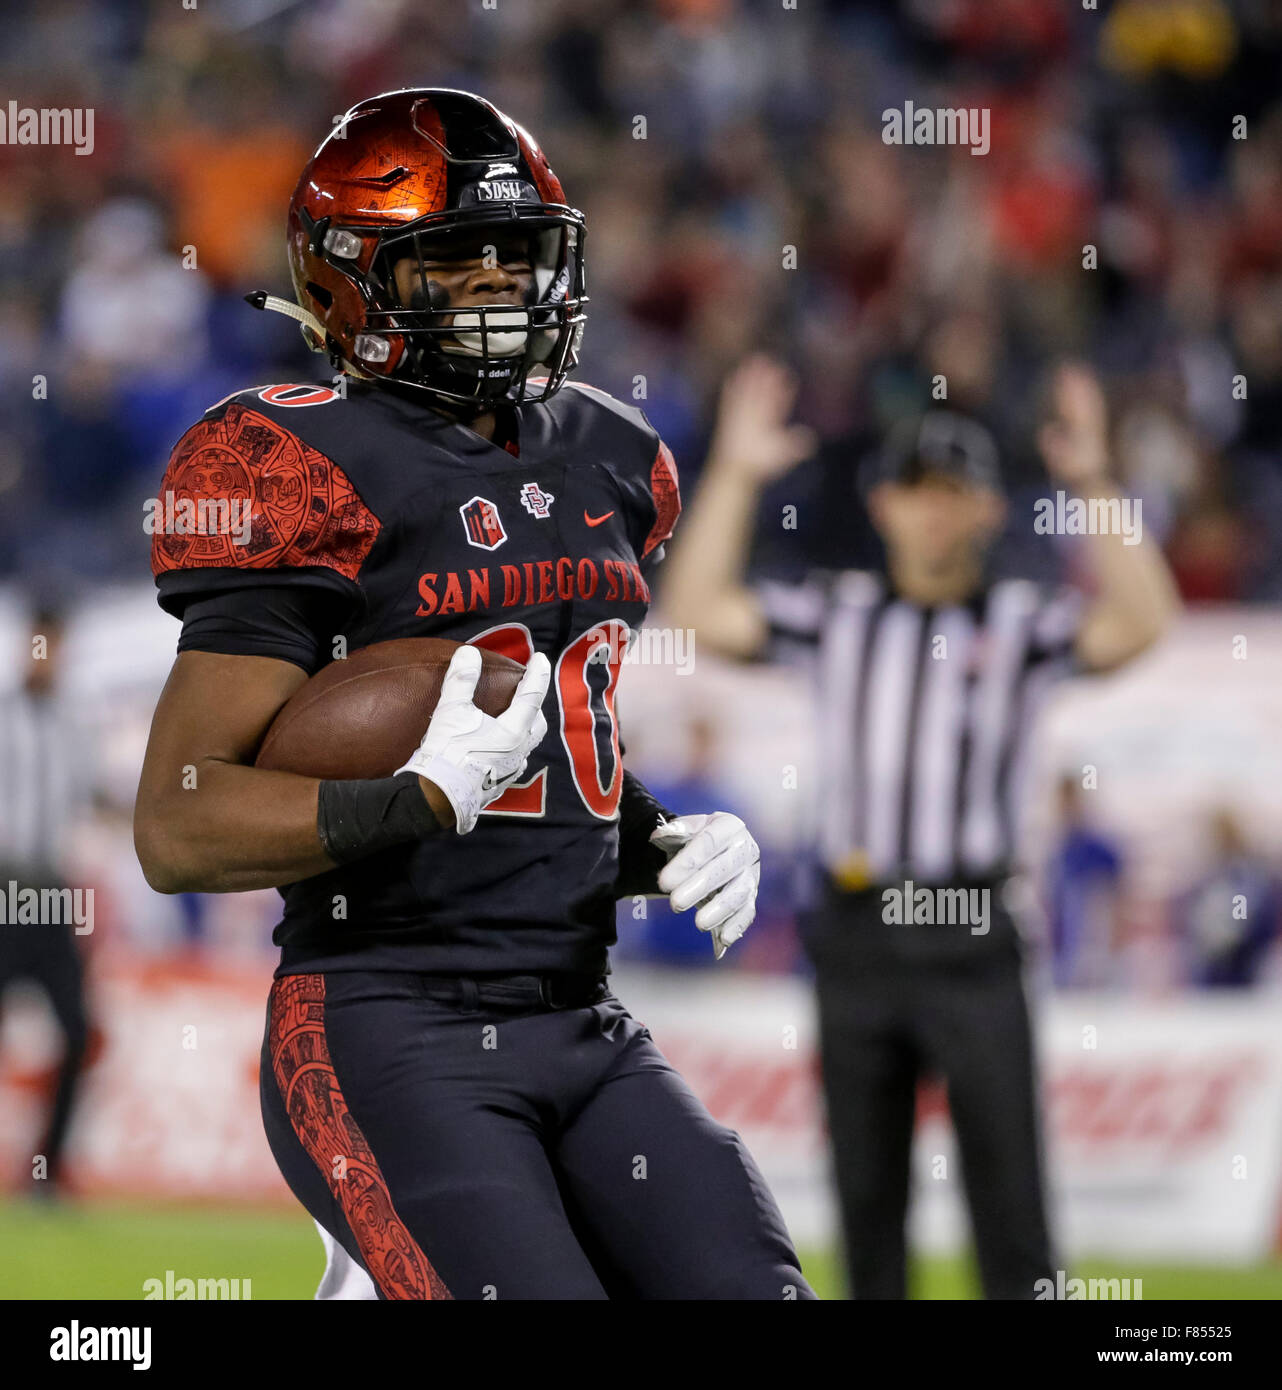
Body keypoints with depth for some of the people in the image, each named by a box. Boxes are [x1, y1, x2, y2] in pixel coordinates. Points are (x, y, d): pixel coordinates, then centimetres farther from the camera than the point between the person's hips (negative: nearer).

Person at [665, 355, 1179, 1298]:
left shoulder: (1021, 623, 2)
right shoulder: (839, 614, 11)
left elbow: (1140, 621, -15)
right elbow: (699, 613, 3)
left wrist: (1094, 484, -21)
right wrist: (734, 475, -2)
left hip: (969, 937, -3)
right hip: (855, 929, 3)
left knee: (1007, 1182, -5)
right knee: (866, 1188, 10)